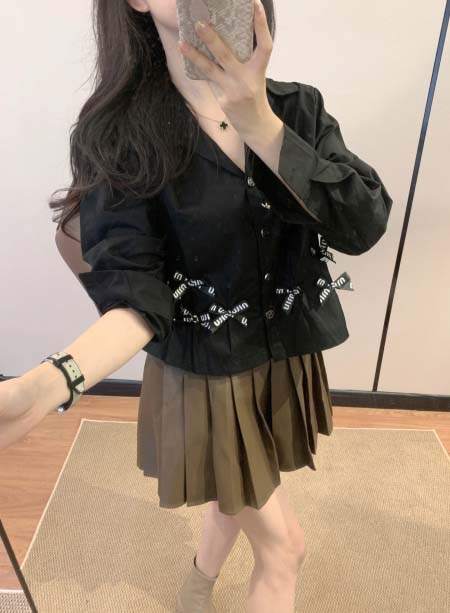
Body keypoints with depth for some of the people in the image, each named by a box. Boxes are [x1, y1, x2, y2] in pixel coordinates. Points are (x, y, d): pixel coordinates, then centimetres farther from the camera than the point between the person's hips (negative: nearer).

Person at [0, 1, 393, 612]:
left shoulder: (299, 108, -5)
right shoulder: (118, 132, -16)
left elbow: (364, 225, -18)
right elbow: (137, 294, -22)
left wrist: (260, 125, -28)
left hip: (289, 362, 5)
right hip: (206, 377, -4)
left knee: (241, 501, 27)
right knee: (284, 545, 11)